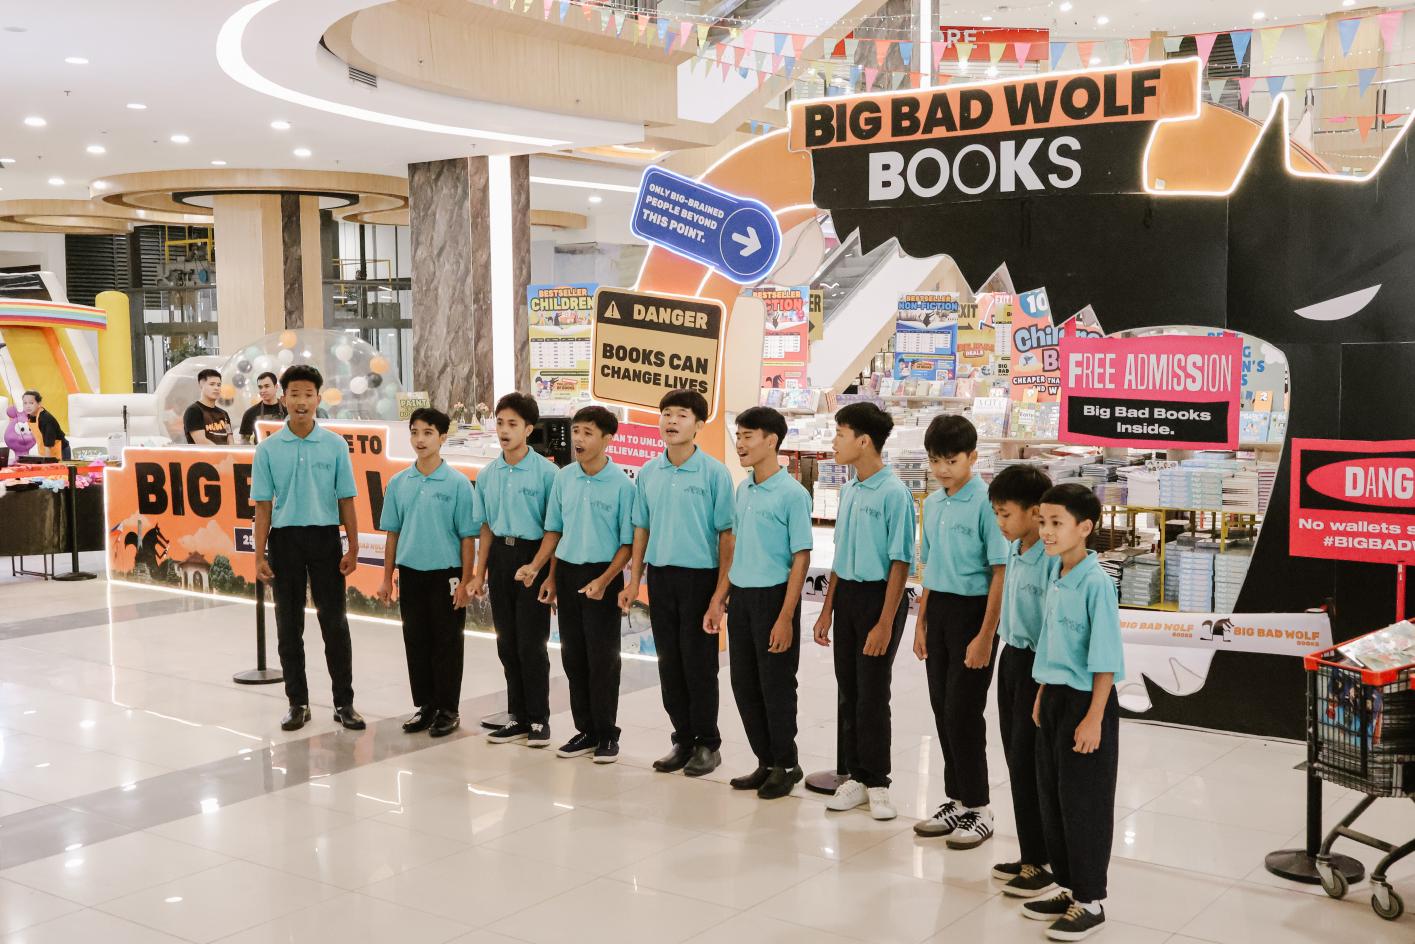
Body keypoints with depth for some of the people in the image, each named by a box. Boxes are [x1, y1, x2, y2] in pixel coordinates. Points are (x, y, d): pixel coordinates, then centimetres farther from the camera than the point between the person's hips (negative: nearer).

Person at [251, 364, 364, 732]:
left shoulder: (335, 446, 1)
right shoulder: (268, 449, 2)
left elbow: (346, 501, 3)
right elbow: (263, 506, 3)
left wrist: (353, 548, -3)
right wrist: (259, 556, -2)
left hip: (325, 537, -1)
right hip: (285, 538, 1)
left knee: (334, 623, 1)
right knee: (289, 626, 7)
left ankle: (344, 702, 9)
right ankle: (298, 702, 17)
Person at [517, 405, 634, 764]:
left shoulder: (621, 484, -12)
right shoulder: (564, 478, 2)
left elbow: (629, 542, -9)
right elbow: (555, 530, 12)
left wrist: (604, 581, -18)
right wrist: (538, 569, 5)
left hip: (601, 576, -5)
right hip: (567, 572, 5)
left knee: (602, 657, 1)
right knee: (573, 655, 10)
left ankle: (607, 734, 14)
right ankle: (586, 730, 21)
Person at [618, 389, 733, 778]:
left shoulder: (714, 473, -8)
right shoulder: (648, 473, 7)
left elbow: (726, 534, -7)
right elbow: (642, 528, 13)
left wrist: (723, 590, -10)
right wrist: (634, 581, 9)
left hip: (699, 576, -5)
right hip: (660, 575, 5)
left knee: (699, 664, 2)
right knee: (669, 663, 10)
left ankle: (707, 743, 15)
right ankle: (683, 739, 22)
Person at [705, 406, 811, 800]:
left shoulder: (792, 494, -12)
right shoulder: (742, 490, 8)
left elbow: (801, 559, -13)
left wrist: (785, 618, -17)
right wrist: (718, 600, 12)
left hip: (773, 596, -7)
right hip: (740, 597, 7)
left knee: (776, 686, 3)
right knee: (744, 684, 11)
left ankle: (786, 765, 19)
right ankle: (766, 761, 25)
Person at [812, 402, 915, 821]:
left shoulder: (893, 493, -15)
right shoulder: (849, 491, 9)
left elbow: (900, 563, -15)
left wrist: (885, 624, -18)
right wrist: (827, 609, 15)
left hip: (879, 595, -7)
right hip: (846, 594, 7)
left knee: (872, 695, 0)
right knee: (848, 691, 11)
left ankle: (877, 783, 14)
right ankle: (855, 776, 22)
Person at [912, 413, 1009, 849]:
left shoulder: (986, 502, -14)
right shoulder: (932, 504, 9)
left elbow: (1000, 573, -15)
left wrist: (986, 636, -17)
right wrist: (921, 624, 14)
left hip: (972, 610, -7)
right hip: (938, 609, 7)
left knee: (963, 712, -3)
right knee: (943, 710, 11)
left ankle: (978, 809, 11)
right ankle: (956, 799, 24)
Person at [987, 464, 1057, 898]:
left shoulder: (1052, 560, -22)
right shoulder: (1013, 550, 5)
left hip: (1037, 665, -9)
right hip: (1011, 658, 9)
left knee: (1029, 765, -1)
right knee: (1016, 761, 14)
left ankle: (1042, 862, 12)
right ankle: (1030, 855, 26)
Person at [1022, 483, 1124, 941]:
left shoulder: (1096, 582, -19)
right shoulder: (1055, 575, 5)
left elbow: (1105, 658, -19)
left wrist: (1094, 718, -20)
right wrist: (1043, 695, 16)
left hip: (1086, 701, -8)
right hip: (1054, 698, 8)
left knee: (1083, 802, 3)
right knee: (1052, 797, 15)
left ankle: (1091, 902, 17)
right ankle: (1070, 889, 30)